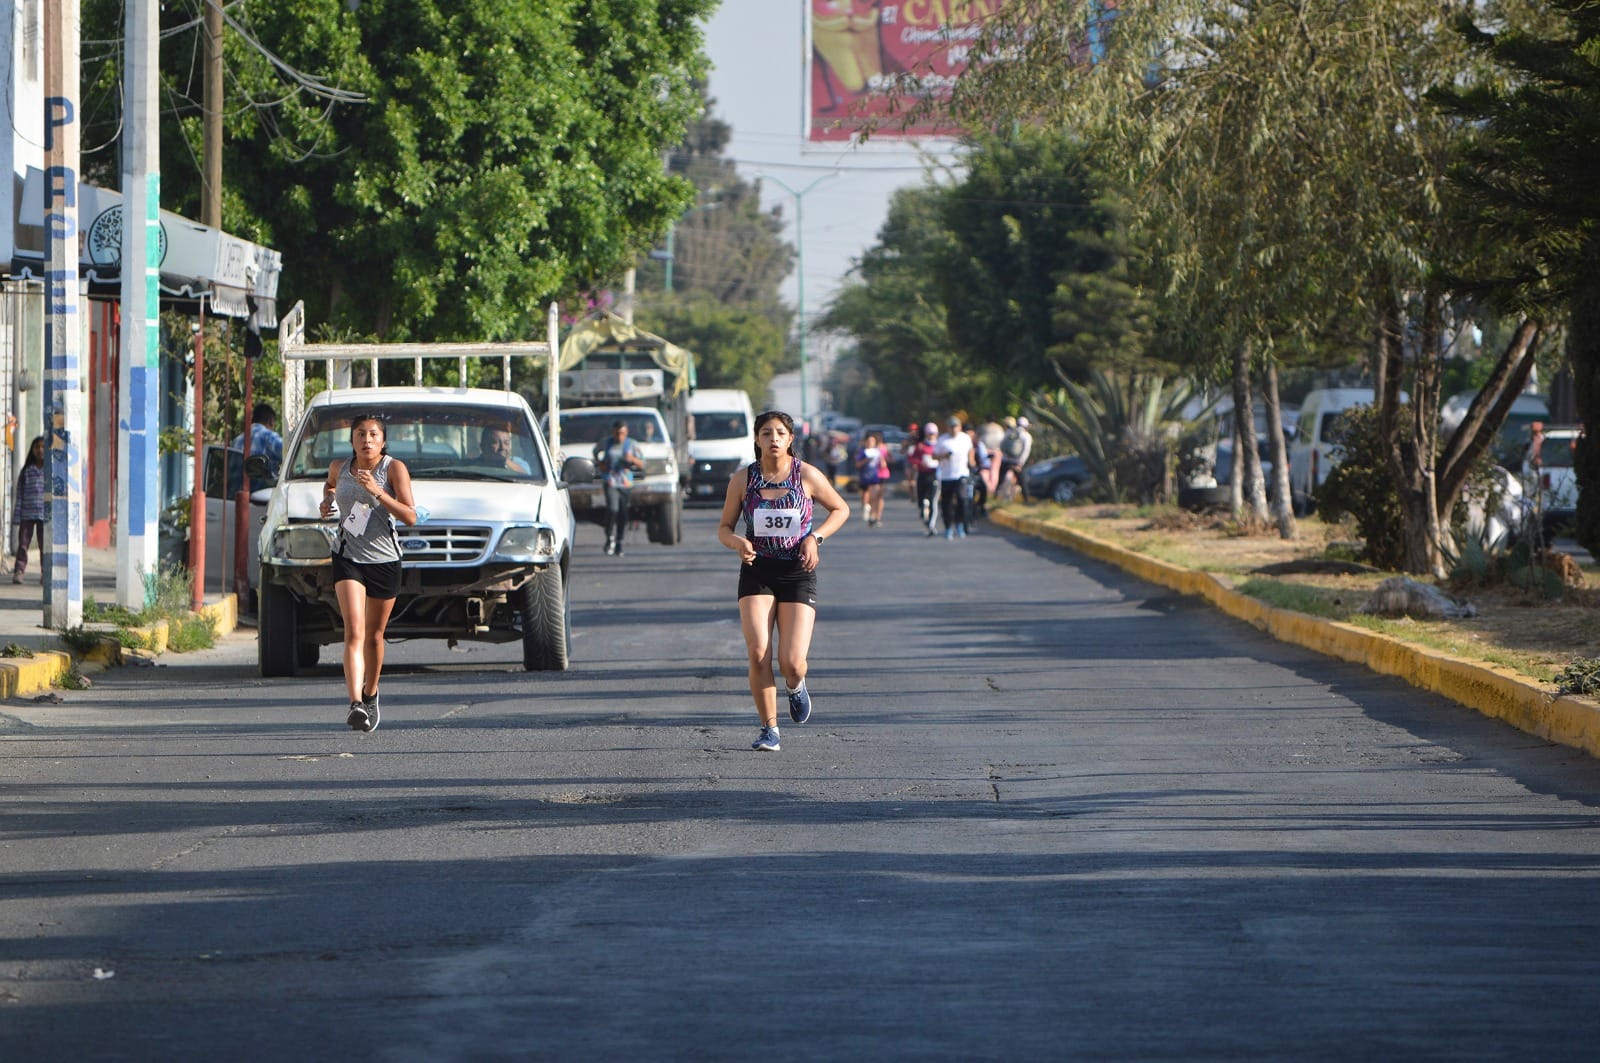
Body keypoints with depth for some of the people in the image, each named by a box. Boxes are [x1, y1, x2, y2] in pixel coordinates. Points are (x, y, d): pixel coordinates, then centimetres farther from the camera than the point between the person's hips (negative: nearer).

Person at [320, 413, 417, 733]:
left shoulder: (394, 468, -6)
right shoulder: (339, 468, 5)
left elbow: (410, 516, -14)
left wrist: (377, 492, -25)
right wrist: (327, 500, 6)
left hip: (384, 560, -1)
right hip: (348, 559, 1)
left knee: (374, 635, 12)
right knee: (354, 632, -18)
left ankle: (370, 695, 36)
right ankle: (355, 704, -30)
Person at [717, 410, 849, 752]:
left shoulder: (808, 475, -4)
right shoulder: (742, 479, -1)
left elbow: (841, 509, 10)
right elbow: (724, 528, 7)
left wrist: (816, 537, -8)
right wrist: (738, 542, -17)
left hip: (798, 573, -1)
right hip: (756, 572, 1)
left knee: (792, 662, -9)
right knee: (758, 655, -15)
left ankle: (796, 686, 29)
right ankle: (769, 728, -1)